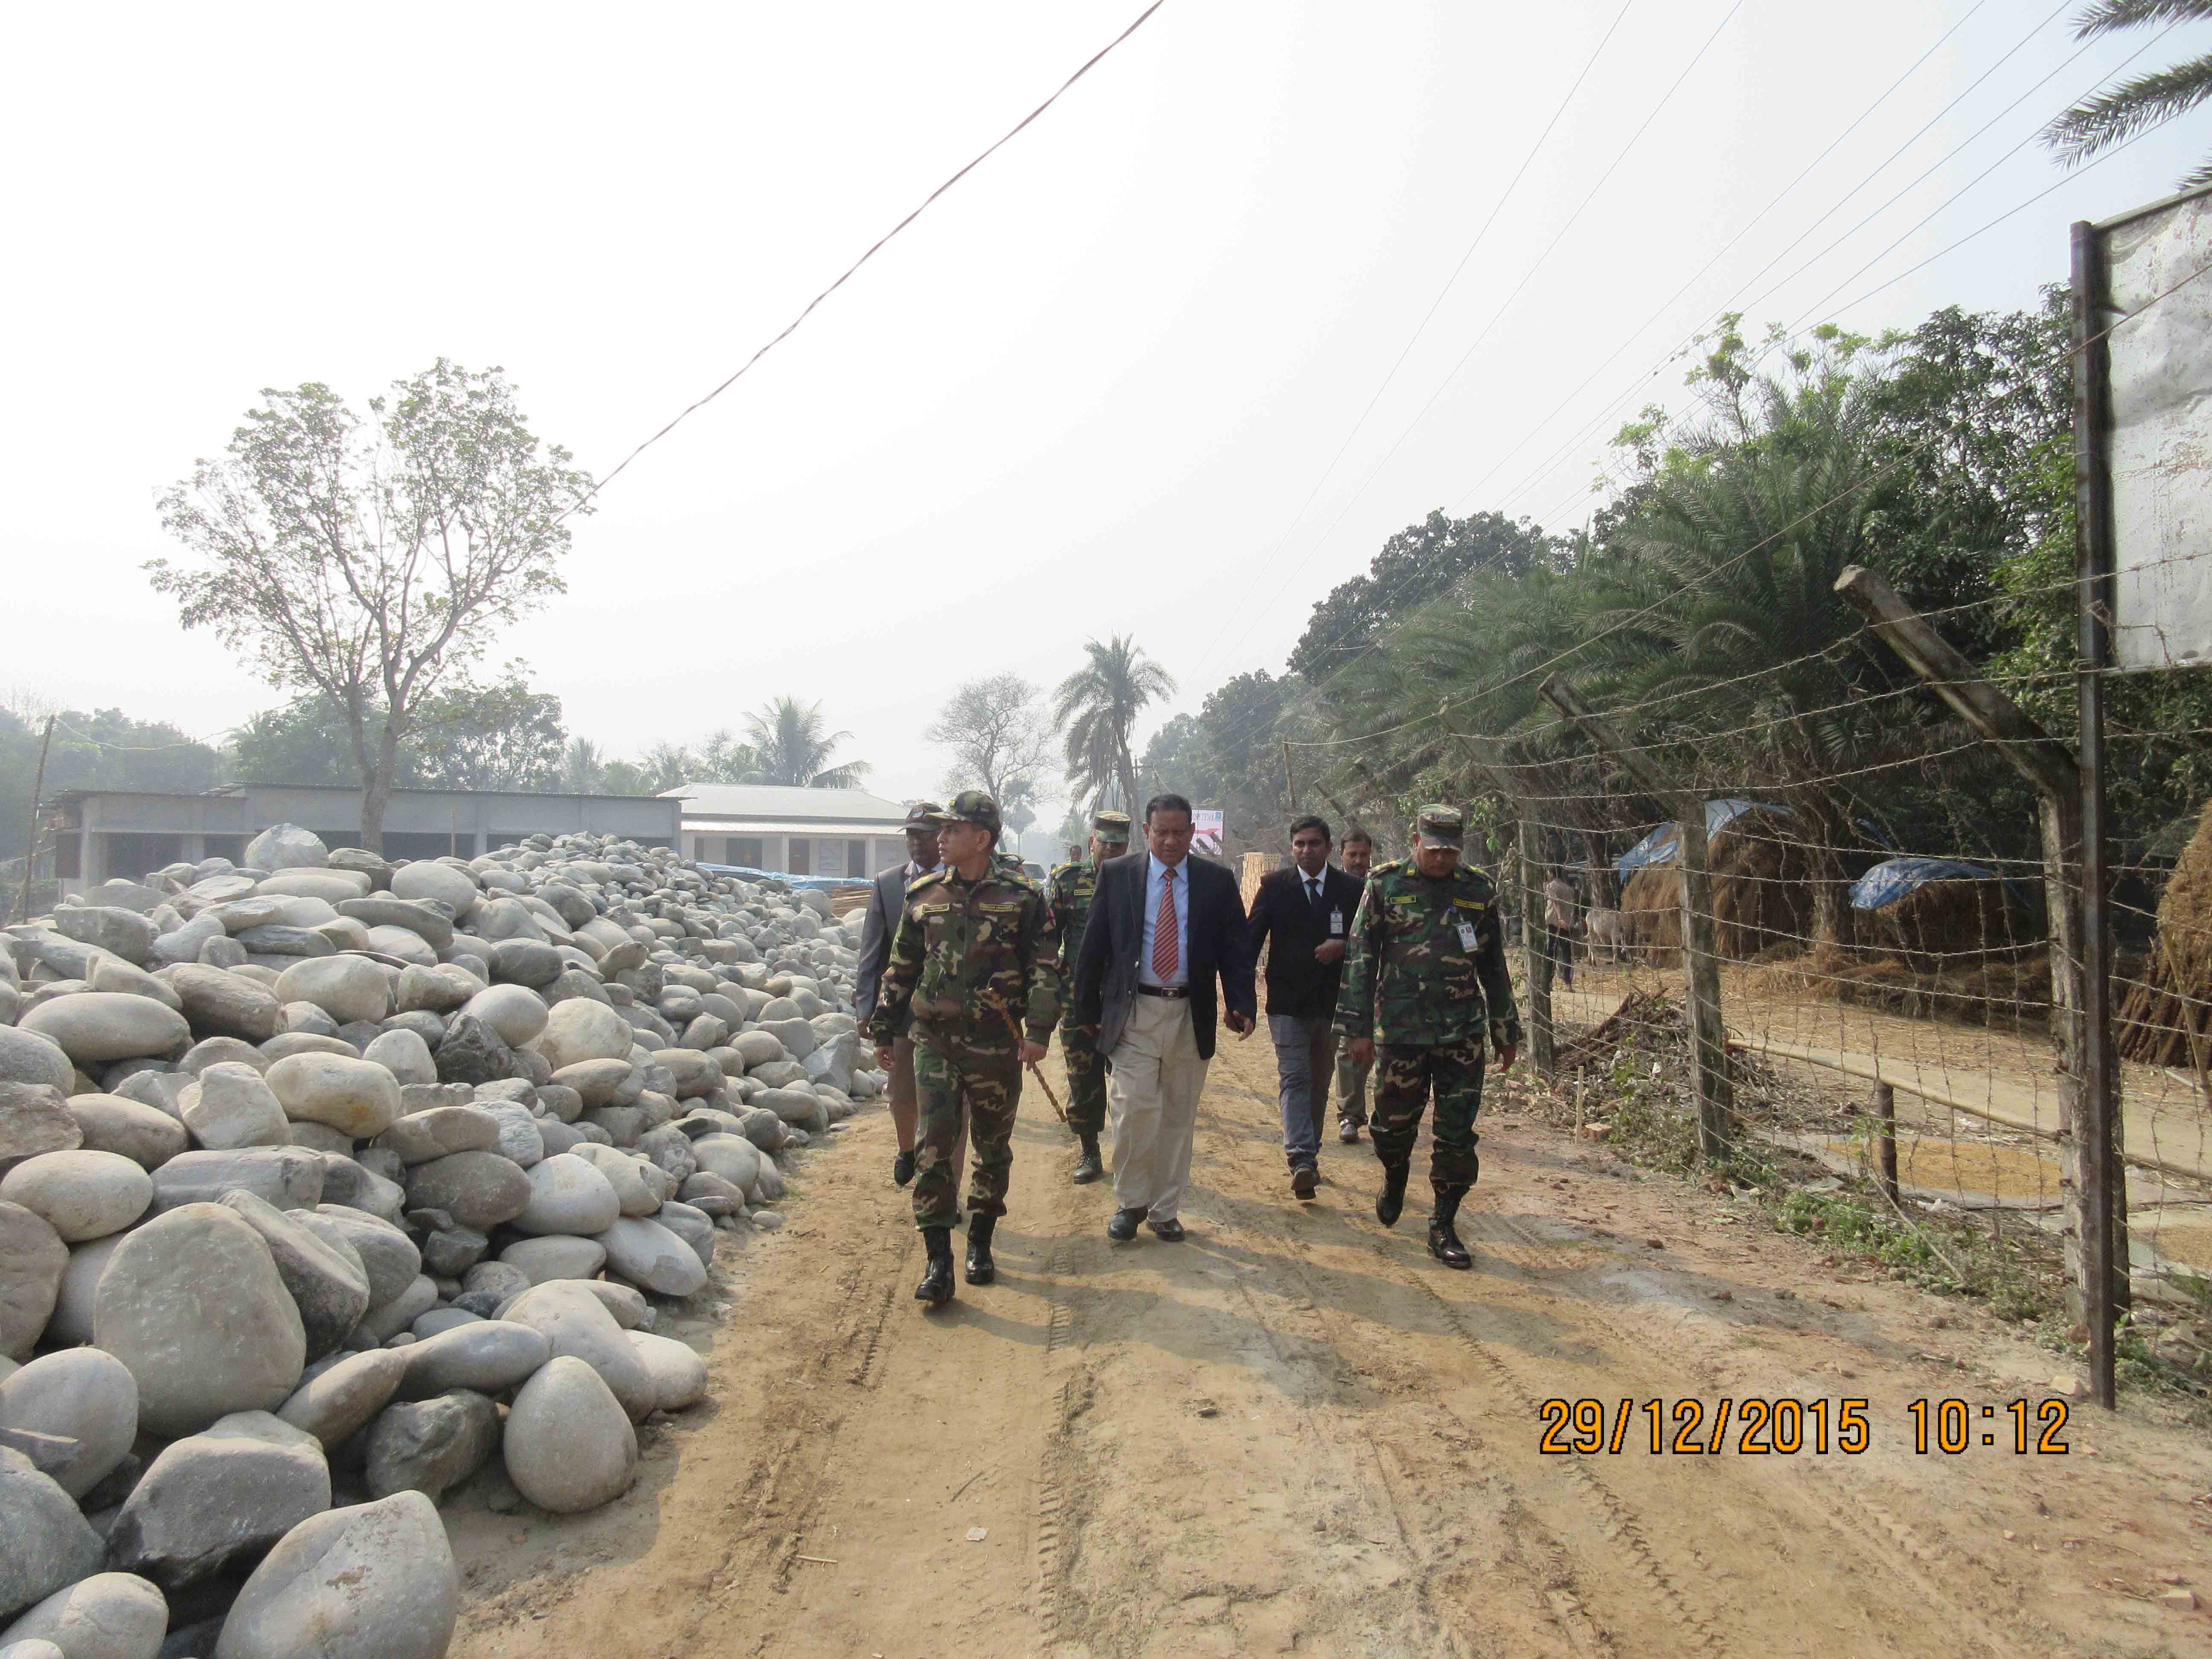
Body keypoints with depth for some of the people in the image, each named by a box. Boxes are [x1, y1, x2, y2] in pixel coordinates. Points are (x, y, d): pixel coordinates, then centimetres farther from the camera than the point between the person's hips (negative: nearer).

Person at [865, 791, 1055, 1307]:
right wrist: (883, 1030, 14)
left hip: (997, 1046, -1)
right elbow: (900, 968, 12)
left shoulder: (1021, 899, -3)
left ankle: (981, 1245, 29)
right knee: (934, 1149, -5)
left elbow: (1043, 970, -3)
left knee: (994, 1149, 11)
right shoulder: (923, 897, 5)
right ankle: (938, 1262, 1)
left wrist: (1038, 1032, -12)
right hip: (935, 1042, 1)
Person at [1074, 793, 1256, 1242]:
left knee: (1178, 1116, 10)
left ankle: (1165, 1209, 24)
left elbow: (1235, 950, 5)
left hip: (1191, 1015, 2)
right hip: (1133, 1012, -2)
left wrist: (1242, 1005, -8)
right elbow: (1094, 947, 5)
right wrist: (1088, 1008, 5)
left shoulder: (1218, 882, 4)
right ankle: (1130, 1202, 11)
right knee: (1135, 1109, -10)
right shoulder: (1115, 875, 2)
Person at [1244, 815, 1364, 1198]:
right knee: (1294, 1079, -10)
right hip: (1288, 1001, -3)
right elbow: (1252, 939, -3)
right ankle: (1301, 1160, -16)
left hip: (1331, 1001, 3)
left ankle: (1309, 1155, 25)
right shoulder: (1274, 886, -1)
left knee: (1319, 1083, 12)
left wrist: (1342, 944, -13)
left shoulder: (1350, 889, 4)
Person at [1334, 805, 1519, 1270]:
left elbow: (1494, 967, 13)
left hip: (1462, 1033, 1)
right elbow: (1361, 958, -1)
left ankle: (1443, 1228, 14)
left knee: (1456, 1134, 1)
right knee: (1394, 1123, 10)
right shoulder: (1386, 885, -2)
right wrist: (1358, 1027, -4)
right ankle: (1395, 1183, 41)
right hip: (1401, 1029, -1)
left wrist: (1506, 1032, 16)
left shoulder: (1479, 891, 5)